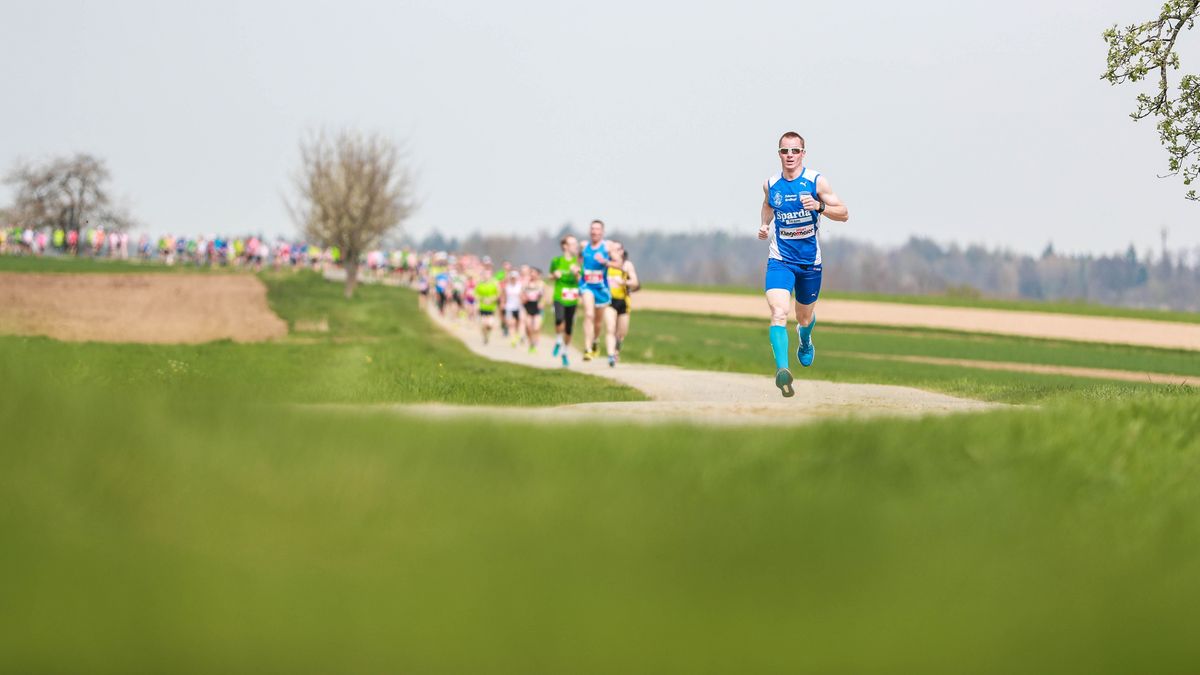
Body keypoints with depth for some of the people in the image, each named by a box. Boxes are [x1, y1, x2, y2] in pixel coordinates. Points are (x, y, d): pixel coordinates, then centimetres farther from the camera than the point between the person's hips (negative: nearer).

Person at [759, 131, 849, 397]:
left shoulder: (816, 181, -8)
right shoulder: (770, 184, 0)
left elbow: (844, 214, -6)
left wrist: (819, 207, -25)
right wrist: (765, 226, 5)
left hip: (810, 260, 0)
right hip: (780, 259, 0)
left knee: (805, 317, 19)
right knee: (779, 313, -23)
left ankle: (805, 340, 56)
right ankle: (782, 370, -36)